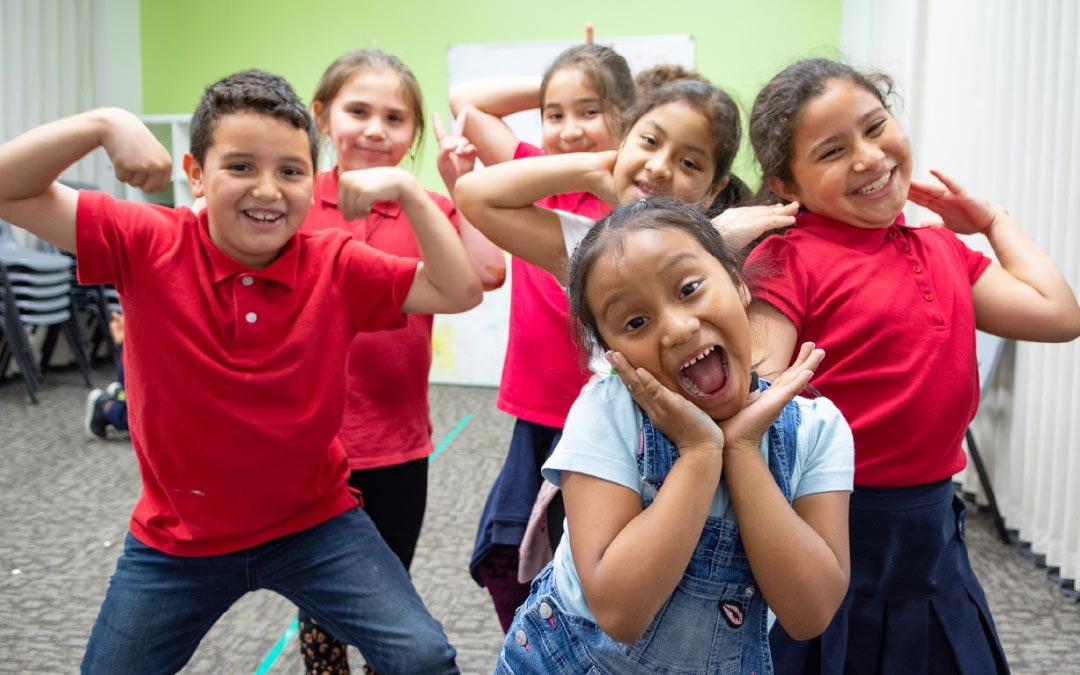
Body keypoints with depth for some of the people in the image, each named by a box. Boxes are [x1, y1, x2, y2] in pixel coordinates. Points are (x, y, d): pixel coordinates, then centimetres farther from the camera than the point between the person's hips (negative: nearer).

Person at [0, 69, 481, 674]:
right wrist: (104, 124, -28)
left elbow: (460, 291, -14)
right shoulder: (147, 245, -14)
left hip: (315, 524, 0)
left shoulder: (338, 267, -13)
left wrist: (408, 191, -24)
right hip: (178, 537, 1)